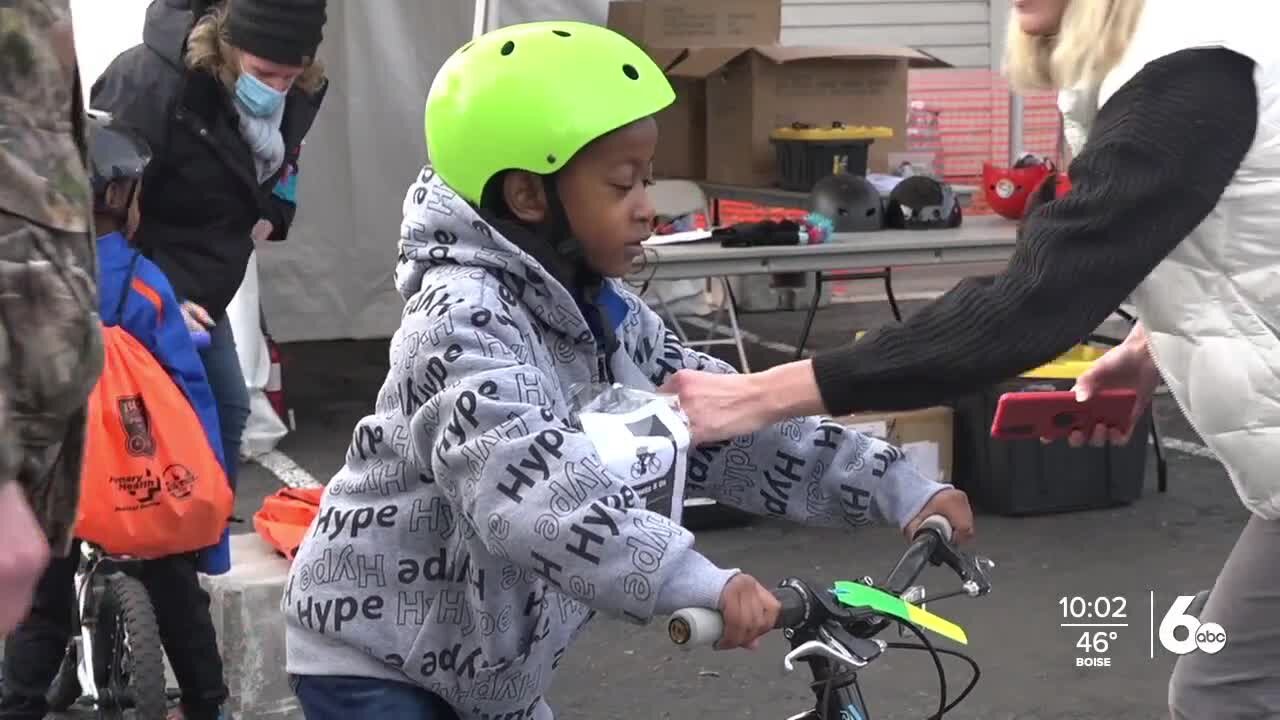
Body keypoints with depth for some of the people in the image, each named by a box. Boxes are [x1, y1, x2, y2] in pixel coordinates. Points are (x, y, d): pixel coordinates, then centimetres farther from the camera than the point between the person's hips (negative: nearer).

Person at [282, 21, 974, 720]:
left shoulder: (602, 313, -1)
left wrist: (897, 489, -8)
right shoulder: (465, 318, -27)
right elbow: (525, 478, -43)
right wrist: (696, 583, -54)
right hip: (374, 660, -8)